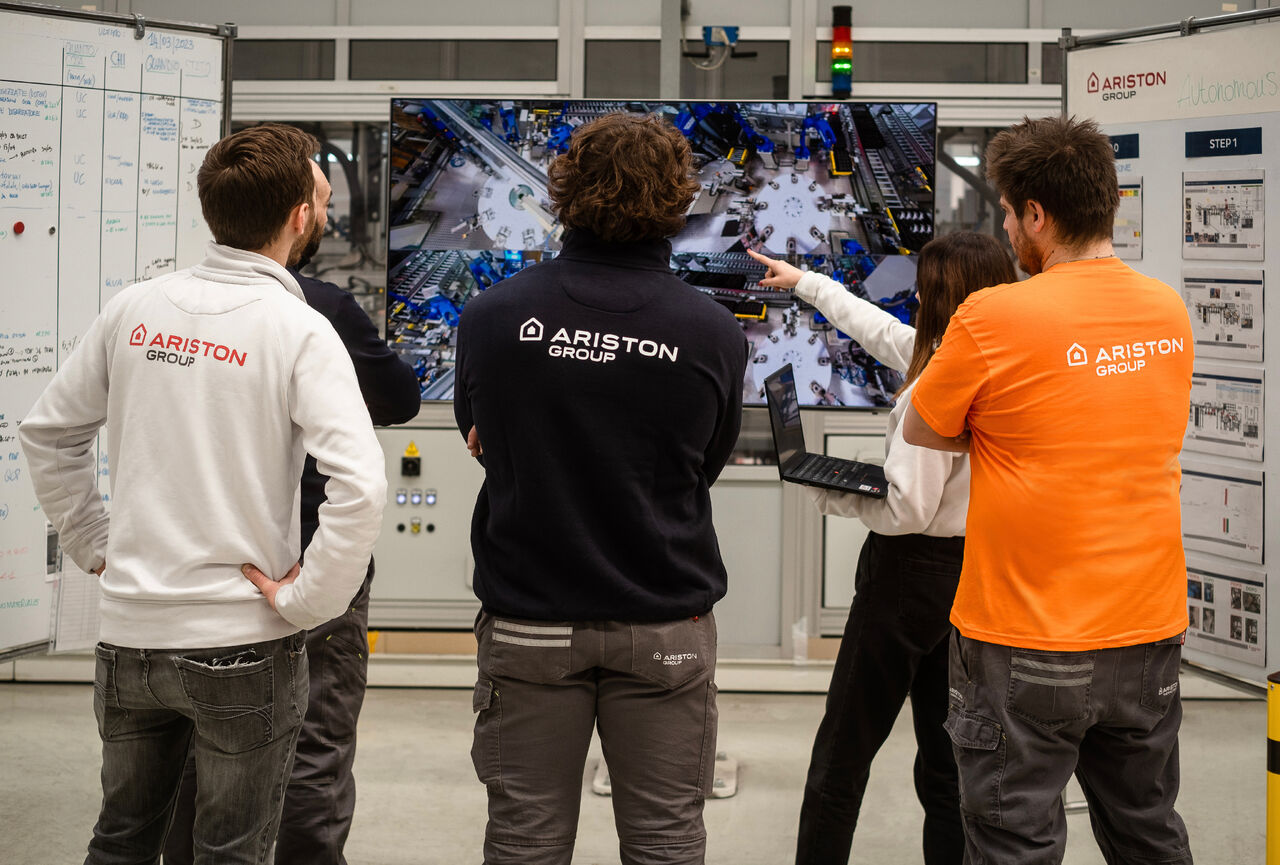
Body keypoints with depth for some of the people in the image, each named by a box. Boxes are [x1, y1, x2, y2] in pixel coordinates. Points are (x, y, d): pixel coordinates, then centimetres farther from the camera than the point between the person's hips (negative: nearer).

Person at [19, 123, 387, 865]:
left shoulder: (134, 310, 1)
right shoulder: (299, 330, -13)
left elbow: (48, 434, 10)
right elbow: (360, 486, -24)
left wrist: (97, 544, 15)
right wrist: (303, 602, -13)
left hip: (130, 633, 5)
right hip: (243, 642, -4)